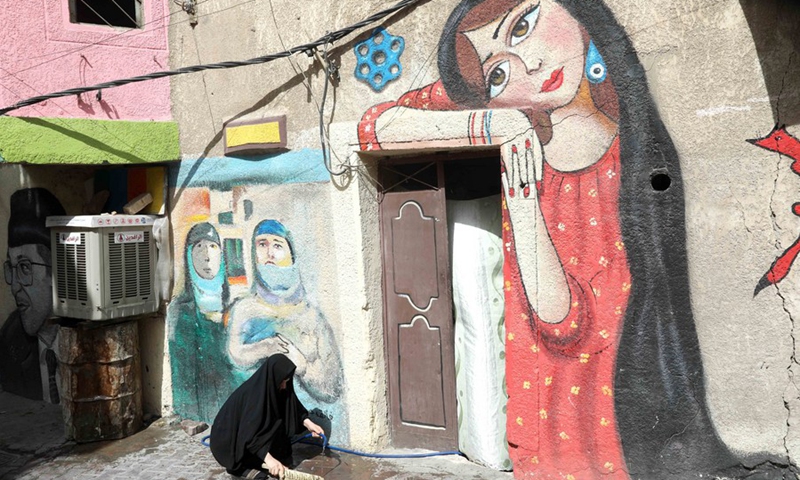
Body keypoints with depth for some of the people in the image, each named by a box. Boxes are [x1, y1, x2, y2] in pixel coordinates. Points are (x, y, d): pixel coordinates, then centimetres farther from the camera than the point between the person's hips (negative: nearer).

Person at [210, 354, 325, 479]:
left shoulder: (271, 386, -9)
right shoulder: (253, 393, -31)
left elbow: (292, 406, 1)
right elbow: (249, 432, -37)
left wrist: (308, 423, -14)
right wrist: (268, 458, -43)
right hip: (227, 441, -8)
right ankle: (241, 466, -10)